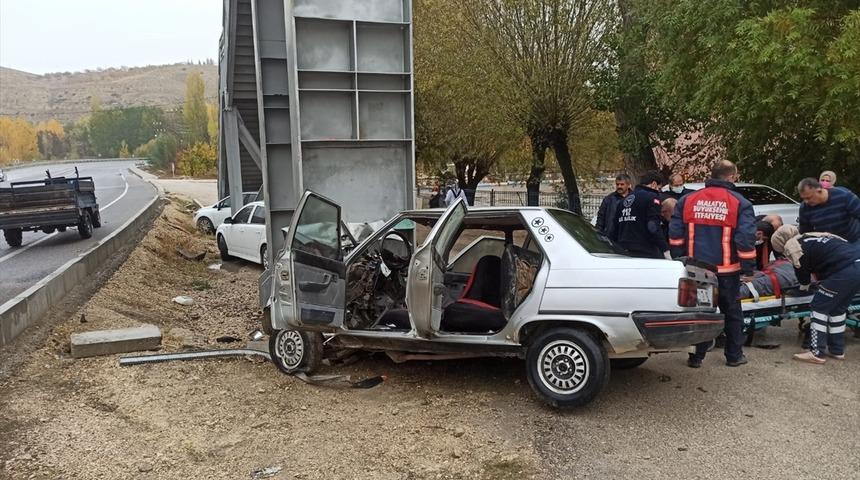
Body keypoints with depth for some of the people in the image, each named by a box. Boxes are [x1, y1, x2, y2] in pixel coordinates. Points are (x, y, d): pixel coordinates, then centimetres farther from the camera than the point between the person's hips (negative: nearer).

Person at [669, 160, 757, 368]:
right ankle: (734, 356, 21)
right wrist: (748, 268, -4)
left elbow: (675, 236, 3)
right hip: (727, 270, -2)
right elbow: (746, 239, -11)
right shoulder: (740, 203, -6)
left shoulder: (687, 200, 3)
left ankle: (696, 357, 11)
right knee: (732, 313, 14)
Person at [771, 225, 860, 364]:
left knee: (820, 308, 2)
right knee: (838, 309, 21)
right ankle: (837, 350, 29)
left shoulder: (792, 246, 1)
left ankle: (816, 353, 3)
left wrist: (804, 286, 27)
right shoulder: (812, 238, 26)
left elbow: (801, 270, 7)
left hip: (845, 271, -9)